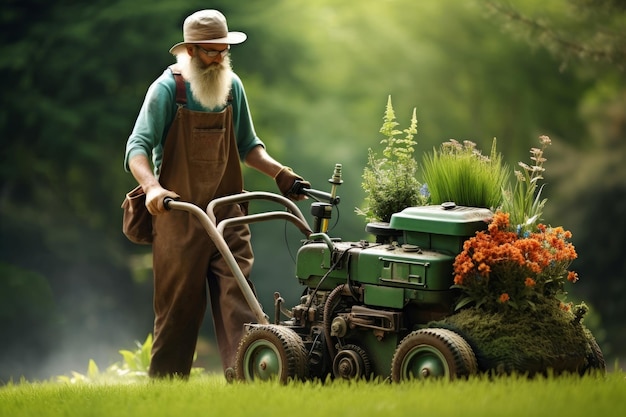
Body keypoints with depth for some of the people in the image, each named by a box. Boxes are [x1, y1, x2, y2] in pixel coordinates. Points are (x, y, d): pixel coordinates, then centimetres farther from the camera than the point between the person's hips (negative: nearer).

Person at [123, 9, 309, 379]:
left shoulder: (233, 86, 9)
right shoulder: (167, 89, -6)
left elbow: (246, 144, 20)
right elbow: (138, 147, -14)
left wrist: (280, 173, 5)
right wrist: (152, 187, -32)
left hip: (227, 213, 4)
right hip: (179, 214, -4)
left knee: (237, 293, -10)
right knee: (179, 303, 2)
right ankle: (165, 384, 14)